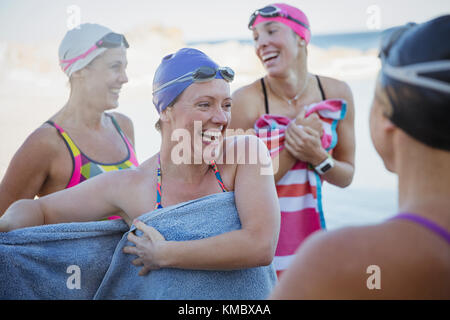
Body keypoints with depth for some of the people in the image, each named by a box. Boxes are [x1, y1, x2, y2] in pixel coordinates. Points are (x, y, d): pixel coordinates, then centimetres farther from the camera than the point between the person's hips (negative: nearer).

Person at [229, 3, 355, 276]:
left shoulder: (337, 93, -3)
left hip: (311, 229, 4)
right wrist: (291, 150, -21)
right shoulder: (247, 100, -15)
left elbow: (346, 176, 5)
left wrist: (317, 157, -15)